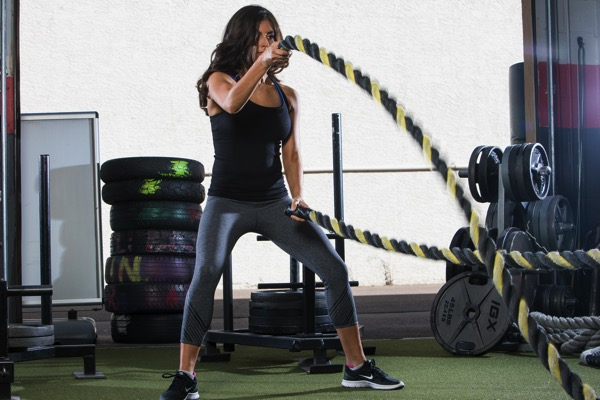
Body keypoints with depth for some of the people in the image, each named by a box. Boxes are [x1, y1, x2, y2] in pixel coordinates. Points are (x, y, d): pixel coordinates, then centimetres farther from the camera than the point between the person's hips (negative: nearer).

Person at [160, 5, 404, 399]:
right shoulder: (219, 81, -1)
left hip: (275, 202, 4)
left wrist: (298, 196, -10)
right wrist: (261, 63, -40)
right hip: (228, 201, -4)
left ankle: (357, 367, 8)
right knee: (205, 275, -26)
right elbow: (233, 103, -25)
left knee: (335, 268, -4)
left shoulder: (287, 95, 9)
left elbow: (291, 152, 7)